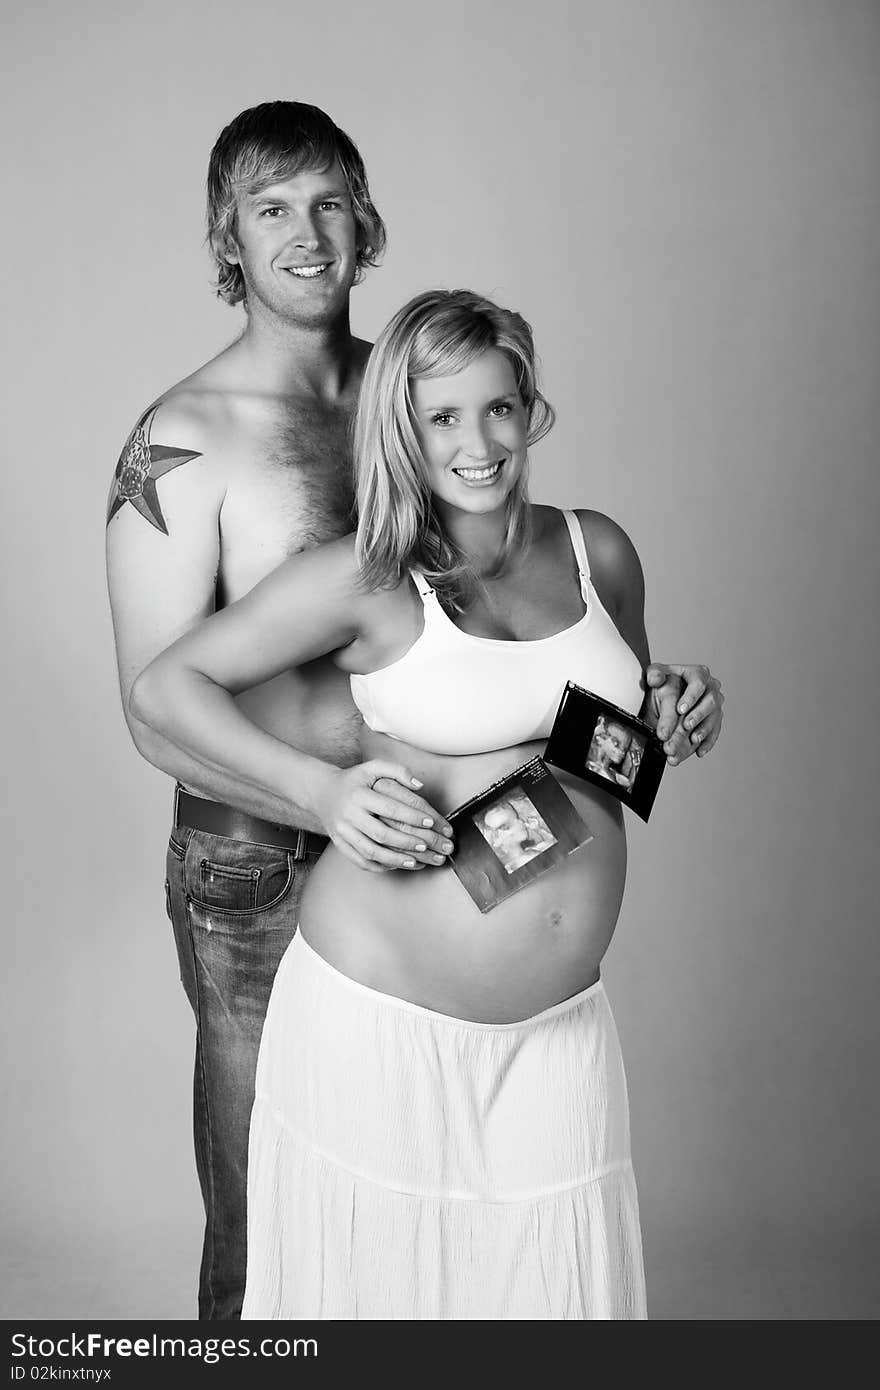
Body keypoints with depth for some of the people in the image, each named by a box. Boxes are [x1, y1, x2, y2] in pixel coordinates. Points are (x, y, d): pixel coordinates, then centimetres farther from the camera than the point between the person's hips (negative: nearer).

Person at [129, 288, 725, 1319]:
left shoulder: (596, 550, 5)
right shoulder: (367, 579, -9)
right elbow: (164, 687, -5)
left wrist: (679, 711, -1)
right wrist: (319, 787, -16)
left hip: (557, 1029, 4)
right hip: (381, 1016, -3)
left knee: (559, 1280, 12)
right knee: (381, 1278, 12)